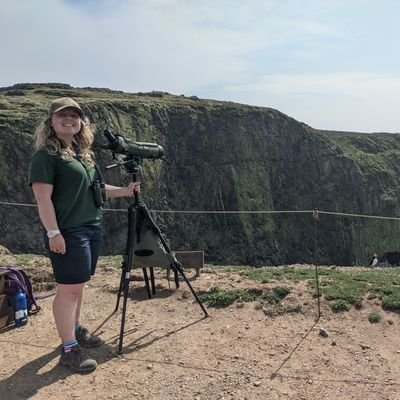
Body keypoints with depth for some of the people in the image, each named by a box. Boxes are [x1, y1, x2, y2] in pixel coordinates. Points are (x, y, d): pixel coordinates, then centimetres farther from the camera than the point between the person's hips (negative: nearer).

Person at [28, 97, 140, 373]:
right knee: (69, 288, -4)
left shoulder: (83, 153, 16)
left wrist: (124, 191, 17)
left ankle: (76, 330, 32)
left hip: (92, 228, 8)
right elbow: (43, 197, -15)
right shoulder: (46, 155, -9)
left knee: (78, 285, 17)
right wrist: (53, 232, -21)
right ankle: (69, 350, 4)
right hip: (68, 232, -8)